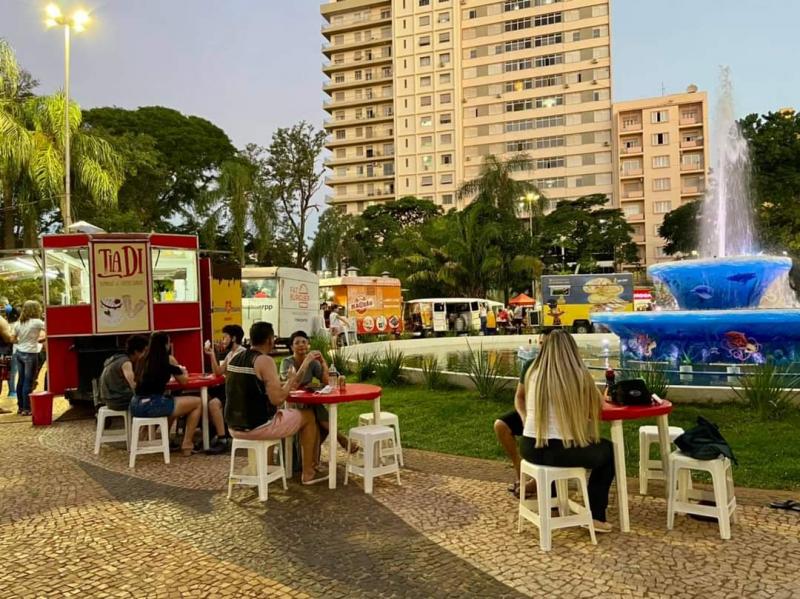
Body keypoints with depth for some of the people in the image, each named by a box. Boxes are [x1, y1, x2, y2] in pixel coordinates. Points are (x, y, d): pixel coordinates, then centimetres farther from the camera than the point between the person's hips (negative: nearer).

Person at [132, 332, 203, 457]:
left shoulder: (143, 359, 15)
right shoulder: (168, 359, -1)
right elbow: (183, 380, 10)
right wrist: (183, 372, 30)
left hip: (136, 405, 8)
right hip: (152, 404, -7)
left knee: (172, 401, 36)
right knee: (197, 402, 8)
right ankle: (187, 445, 7)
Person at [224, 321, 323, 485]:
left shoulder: (236, 358, 7)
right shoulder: (264, 361, -17)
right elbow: (277, 399, -23)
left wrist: (283, 386, 21)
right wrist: (290, 381, -4)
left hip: (235, 426, 8)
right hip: (257, 426, -8)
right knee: (308, 416, 13)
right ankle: (308, 474, 20)